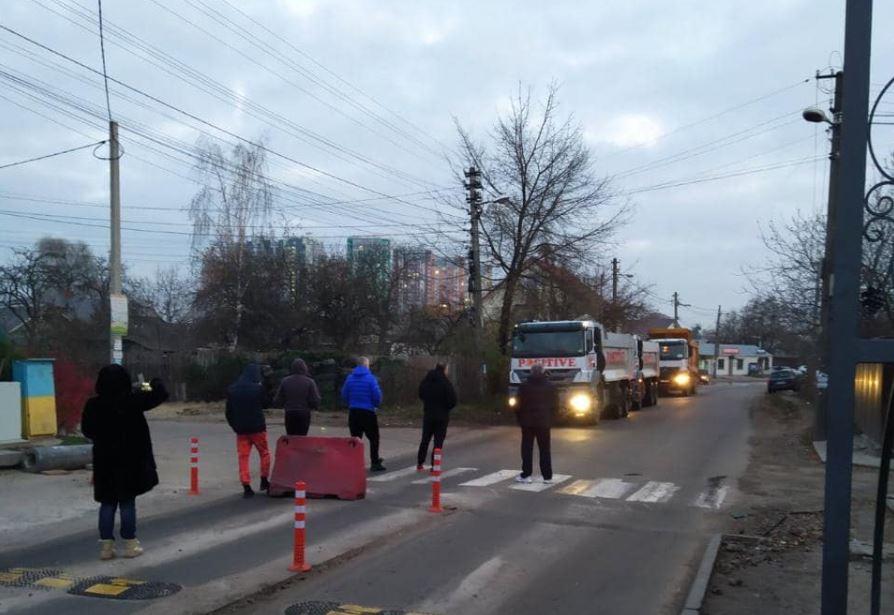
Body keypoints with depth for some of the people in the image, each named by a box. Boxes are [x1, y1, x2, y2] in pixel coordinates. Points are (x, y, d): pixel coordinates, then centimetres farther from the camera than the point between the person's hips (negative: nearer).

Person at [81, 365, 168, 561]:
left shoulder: (93, 405, -6)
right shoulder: (131, 401, -14)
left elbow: (86, 430, 6)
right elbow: (161, 394, -7)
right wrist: (155, 383, 14)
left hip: (104, 461, 3)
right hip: (129, 461, -3)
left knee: (107, 503, 12)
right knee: (127, 502, 6)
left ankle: (106, 545, 14)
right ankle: (130, 544, 12)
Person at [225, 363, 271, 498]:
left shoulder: (232, 389, 4)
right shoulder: (258, 388, -12)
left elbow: (229, 411, 7)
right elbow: (265, 403, 4)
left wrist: (234, 426, 15)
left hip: (241, 429, 3)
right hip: (257, 427, -3)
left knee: (243, 457, 4)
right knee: (264, 453, 16)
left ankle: (246, 487, -2)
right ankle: (264, 481, 19)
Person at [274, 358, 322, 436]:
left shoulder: (285, 381, 0)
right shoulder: (309, 382, -7)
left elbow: (278, 400, 0)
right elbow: (315, 400, -10)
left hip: (289, 414, 2)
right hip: (304, 414, -2)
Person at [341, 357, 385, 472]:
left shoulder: (349, 378, 2)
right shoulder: (370, 378, -10)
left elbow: (344, 395, 5)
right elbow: (377, 395, -12)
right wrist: (376, 405, 8)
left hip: (353, 412, 4)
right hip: (368, 412, -4)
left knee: (355, 438, 11)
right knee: (373, 438, 6)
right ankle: (375, 463, 4)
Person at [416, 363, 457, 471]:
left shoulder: (425, 381, 0)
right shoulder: (446, 383, -15)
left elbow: (421, 395, 12)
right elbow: (453, 401, -16)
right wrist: (446, 407, 3)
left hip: (428, 415, 5)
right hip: (442, 416, -4)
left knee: (425, 440, 16)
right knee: (438, 442, 3)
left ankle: (419, 464, 21)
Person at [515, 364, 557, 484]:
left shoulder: (524, 386, -7)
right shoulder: (550, 386, -1)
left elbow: (519, 404, -5)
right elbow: (555, 405, 2)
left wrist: (520, 417, 9)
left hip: (528, 421, -1)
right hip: (544, 422, 1)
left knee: (527, 449, 6)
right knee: (545, 449, 7)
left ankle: (526, 475, 4)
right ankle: (547, 476, 6)